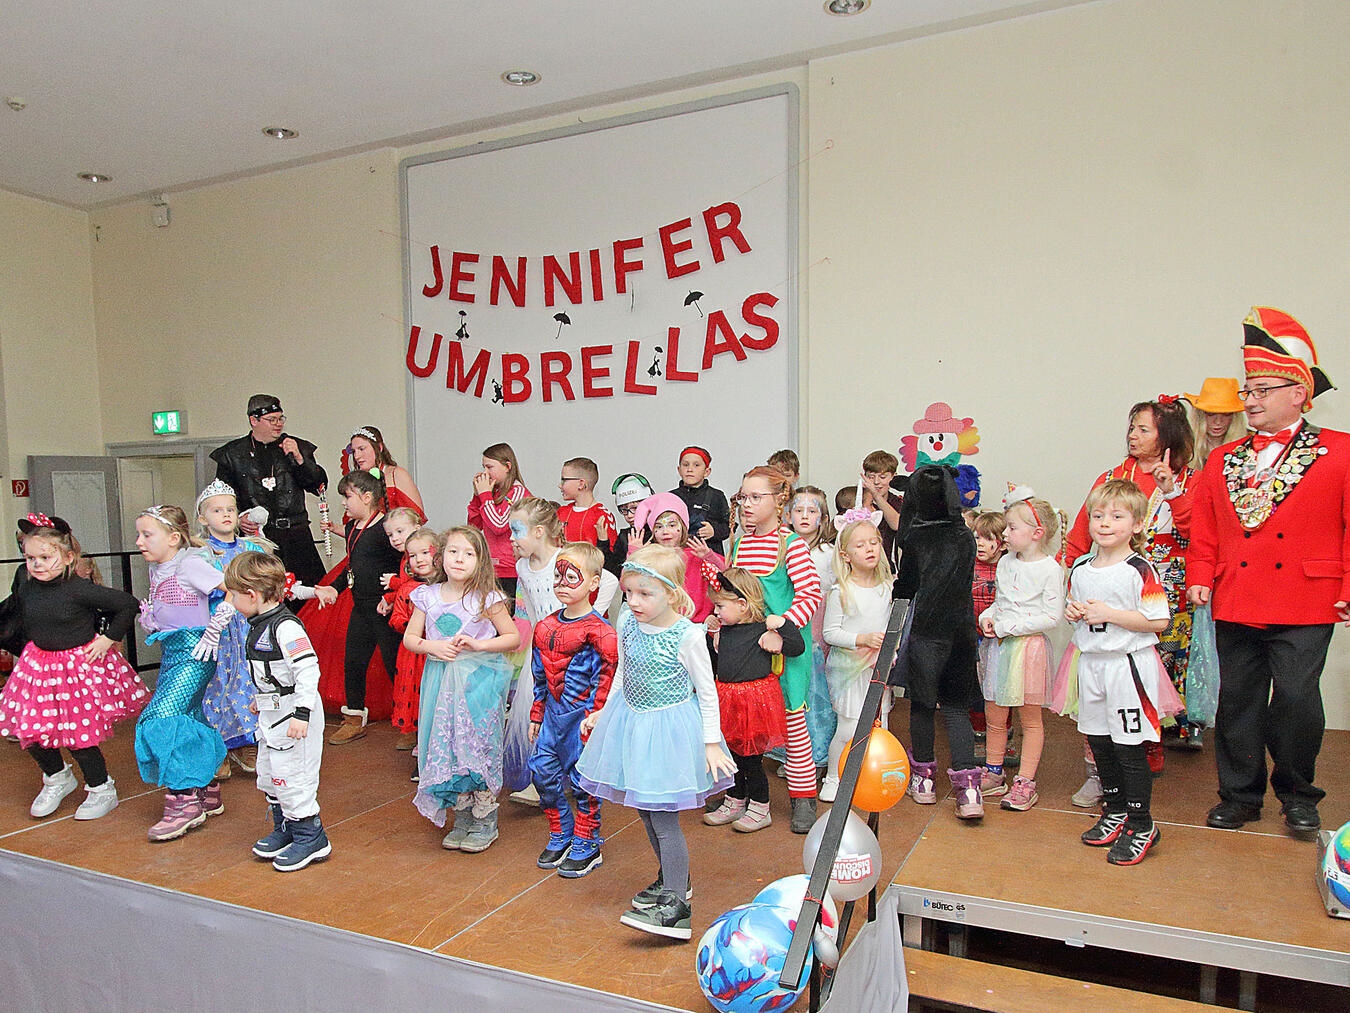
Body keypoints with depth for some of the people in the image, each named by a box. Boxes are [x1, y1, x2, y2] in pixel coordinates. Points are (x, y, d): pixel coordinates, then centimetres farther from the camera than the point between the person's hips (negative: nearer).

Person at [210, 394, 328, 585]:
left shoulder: (298, 447, 11)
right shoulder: (232, 454, 8)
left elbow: (319, 486, 5)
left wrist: (299, 458, -6)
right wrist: (237, 519, -6)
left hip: (295, 535, 1)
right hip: (255, 535, -1)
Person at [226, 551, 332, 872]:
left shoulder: (285, 627, -23)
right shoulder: (259, 625, 9)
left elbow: (308, 669, -28)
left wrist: (302, 713, -30)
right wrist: (260, 698, 33)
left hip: (293, 713, -10)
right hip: (271, 713, 10)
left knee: (291, 775, -4)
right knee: (268, 774, 18)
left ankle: (311, 838, 10)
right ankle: (284, 830, 34)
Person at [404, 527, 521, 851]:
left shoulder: (487, 598, -7)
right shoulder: (428, 596, 3)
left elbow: (514, 637, -3)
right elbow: (409, 638, 9)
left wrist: (478, 644, -16)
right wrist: (432, 646, -11)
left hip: (479, 680, -4)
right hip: (440, 678, 4)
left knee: (478, 746, -2)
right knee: (445, 748, 7)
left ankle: (485, 823, 15)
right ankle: (462, 820, 25)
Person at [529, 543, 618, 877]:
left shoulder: (598, 631, -15)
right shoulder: (545, 627, 7)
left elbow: (606, 677, -15)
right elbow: (540, 677, 14)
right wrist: (536, 715, 15)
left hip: (582, 715, -7)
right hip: (553, 713, 7)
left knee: (582, 778, 2)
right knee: (542, 770, 10)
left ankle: (587, 844, 20)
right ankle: (561, 836, 29)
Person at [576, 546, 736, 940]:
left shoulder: (687, 635, -20)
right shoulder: (626, 622, -4)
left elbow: (707, 692, -9)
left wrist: (711, 743, -8)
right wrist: (603, 712, 16)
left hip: (670, 727, -6)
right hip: (631, 722, 7)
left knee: (663, 816, -5)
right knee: (644, 810, 17)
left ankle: (676, 906, 6)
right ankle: (674, 877, 38)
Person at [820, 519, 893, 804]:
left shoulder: (886, 588, 4)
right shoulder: (840, 592, -11)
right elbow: (830, 633, -12)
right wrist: (863, 639, -21)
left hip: (878, 669, 5)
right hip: (849, 668, -5)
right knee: (848, 729, -4)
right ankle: (832, 778, 15)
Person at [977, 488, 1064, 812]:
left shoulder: (1049, 569, -12)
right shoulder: (1005, 563, 8)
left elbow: (1052, 616, -16)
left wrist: (1007, 627, -18)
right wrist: (987, 617, -1)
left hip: (1029, 647, -6)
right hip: (999, 647, 6)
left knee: (1030, 718, 8)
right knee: (994, 716, 11)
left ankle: (1025, 783, 16)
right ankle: (994, 774, 26)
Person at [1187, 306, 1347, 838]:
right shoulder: (1222, 460, 11)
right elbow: (1205, 531, 12)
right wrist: (1200, 577, 1)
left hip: (1304, 609, -3)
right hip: (1234, 606, 4)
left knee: (1297, 699, -2)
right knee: (1237, 700, 9)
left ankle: (1297, 795, 22)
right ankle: (1240, 794, 23)